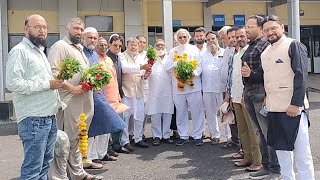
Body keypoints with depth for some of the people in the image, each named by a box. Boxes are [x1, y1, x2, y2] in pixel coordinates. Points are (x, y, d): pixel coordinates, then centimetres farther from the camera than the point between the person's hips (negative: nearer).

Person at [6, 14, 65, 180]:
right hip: (33, 119, -9)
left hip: (50, 117, 9)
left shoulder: (40, 52, 20)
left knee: (45, 163, 14)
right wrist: (47, 84, -17)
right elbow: (13, 84, -20)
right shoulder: (19, 51, -8)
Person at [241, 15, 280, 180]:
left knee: (268, 132, -2)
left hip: (261, 93, -9)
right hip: (249, 93, 9)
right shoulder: (249, 47, 18)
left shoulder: (265, 45, -8)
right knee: (259, 132, 13)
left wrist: (251, 74, -30)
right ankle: (266, 166, 23)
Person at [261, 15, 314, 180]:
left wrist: (296, 104, -19)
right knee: (281, 148, 16)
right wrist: (267, 99, 11)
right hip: (273, 108, 7)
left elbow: (301, 76, -13)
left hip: (291, 107, -7)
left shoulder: (293, 45, -6)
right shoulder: (265, 53, 15)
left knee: (301, 150, 0)